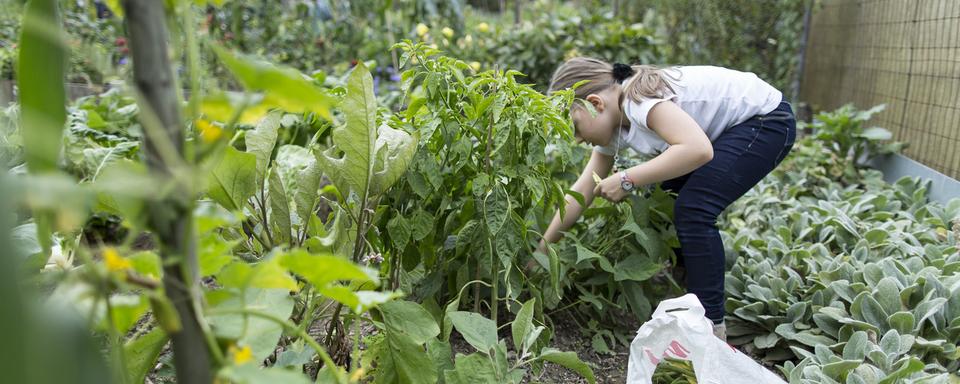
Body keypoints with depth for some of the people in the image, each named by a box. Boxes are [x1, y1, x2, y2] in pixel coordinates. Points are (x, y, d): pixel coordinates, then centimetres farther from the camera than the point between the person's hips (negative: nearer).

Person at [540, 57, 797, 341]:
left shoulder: (640, 98, -29)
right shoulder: (613, 125, -2)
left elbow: (698, 149, -42)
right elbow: (583, 191, 0)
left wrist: (627, 180, -33)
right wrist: (542, 248, 0)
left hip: (767, 119, -9)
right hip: (728, 129, 9)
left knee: (692, 209, -20)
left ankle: (711, 325, -10)